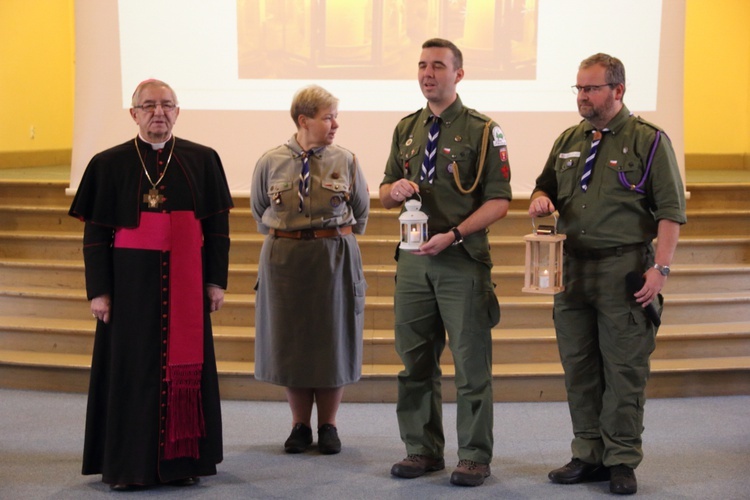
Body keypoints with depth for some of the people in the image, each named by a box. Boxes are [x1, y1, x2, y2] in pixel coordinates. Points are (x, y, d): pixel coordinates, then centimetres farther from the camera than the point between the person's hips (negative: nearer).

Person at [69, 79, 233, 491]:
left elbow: (218, 225, 6)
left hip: (186, 282, 1)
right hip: (131, 282, -1)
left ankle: (181, 459, 15)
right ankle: (127, 464, 11)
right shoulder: (109, 164, 0)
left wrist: (216, 281, 1)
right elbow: (95, 233, 0)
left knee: (185, 367, 5)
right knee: (131, 370, 3)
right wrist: (98, 290, -5)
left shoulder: (202, 160, 4)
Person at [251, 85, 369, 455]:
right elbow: (260, 211, 14)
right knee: (289, 341, 5)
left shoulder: (345, 161, -1)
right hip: (284, 259, 0)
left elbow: (360, 211, 13)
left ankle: (328, 426, 18)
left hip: (334, 259, 0)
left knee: (333, 342, 5)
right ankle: (300, 426, 18)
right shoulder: (270, 163, -2)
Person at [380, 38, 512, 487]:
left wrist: (453, 235, -19)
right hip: (413, 259, 5)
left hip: (463, 260, -5)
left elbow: (499, 201, -7)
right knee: (416, 362, 9)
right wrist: (396, 190, -5)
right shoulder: (406, 130, 15)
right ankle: (423, 450, 21)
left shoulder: (482, 131, -2)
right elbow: (385, 194, 20)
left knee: (471, 364, -1)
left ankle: (475, 456, 9)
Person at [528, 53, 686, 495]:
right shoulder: (568, 141, 14)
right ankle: (589, 455, 19)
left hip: (625, 271, -6)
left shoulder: (649, 140, -3)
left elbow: (671, 211, -7)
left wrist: (661, 268, -15)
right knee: (579, 368, 9)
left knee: (624, 369, -1)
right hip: (572, 268, 6)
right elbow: (546, 189, 26)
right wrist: (540, 200, 2)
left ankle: (622, 460, 7)